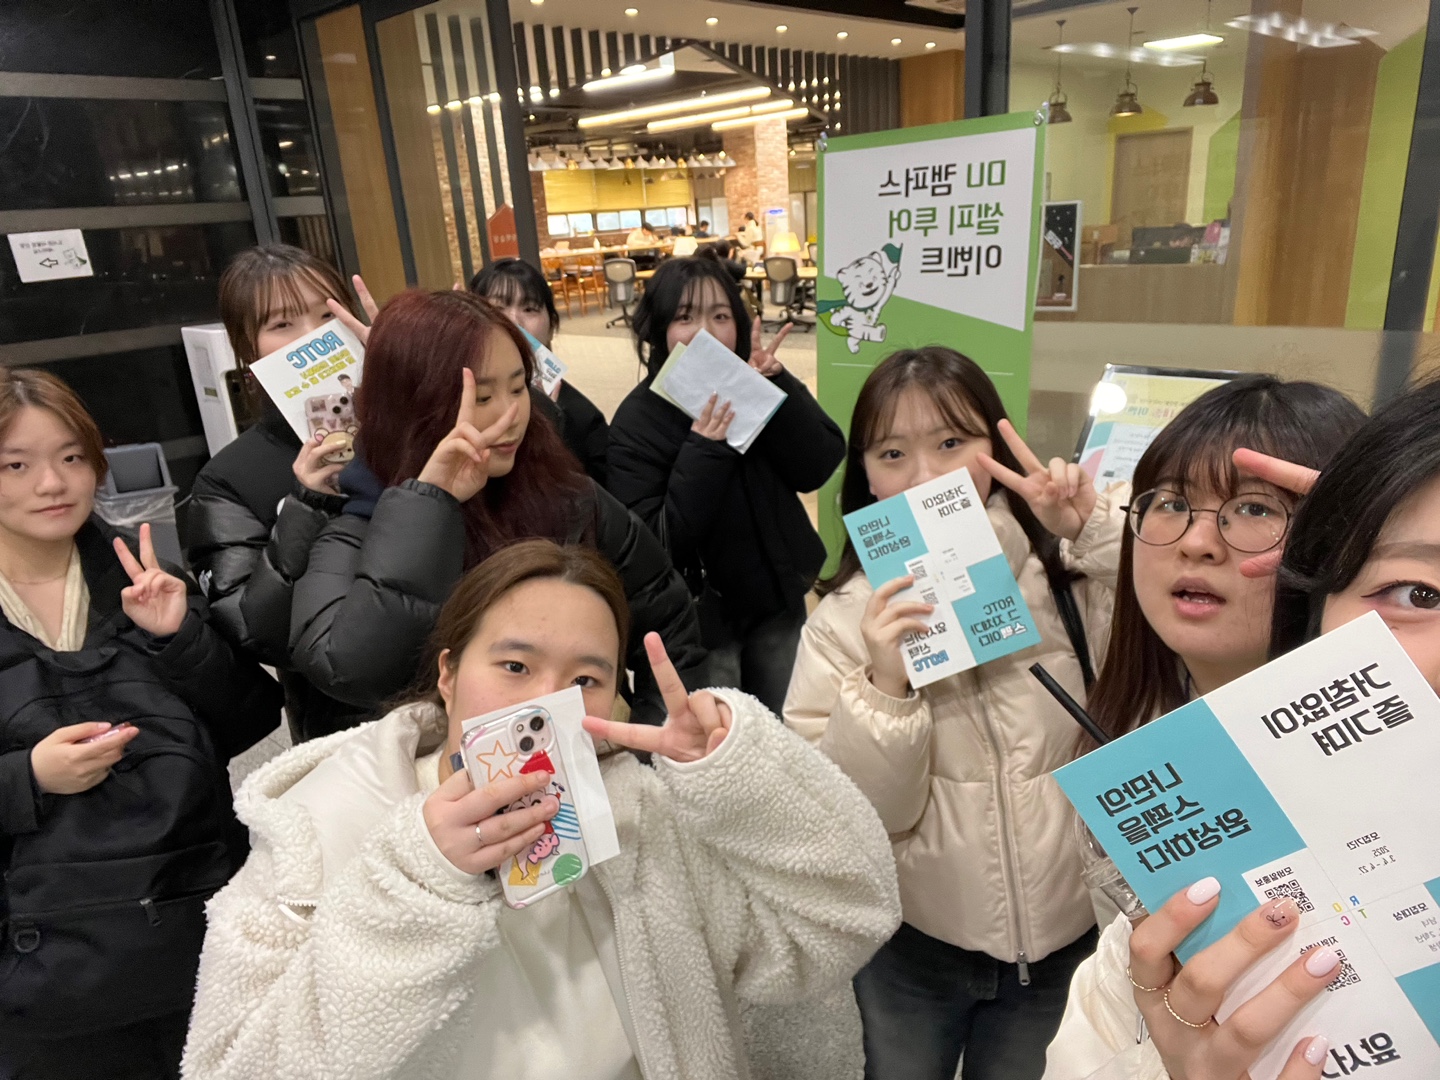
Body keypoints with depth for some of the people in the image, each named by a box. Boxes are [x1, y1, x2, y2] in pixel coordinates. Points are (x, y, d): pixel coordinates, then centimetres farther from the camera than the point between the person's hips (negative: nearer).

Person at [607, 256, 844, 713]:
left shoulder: (761, 385, -3)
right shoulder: (637, 421, -15)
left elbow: (816, 468, -13)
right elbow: (657, 544, -22)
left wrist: (777, 386, -24)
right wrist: (704, 450, -31)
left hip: (780, 599, 4)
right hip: (704, 618, -4)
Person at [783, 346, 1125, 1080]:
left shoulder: (1073, 579, -9)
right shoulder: (844, 621, -12)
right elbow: (857, 816, -14)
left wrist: (1100, 530, -23)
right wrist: (885, 686, -28)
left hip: (1063, 934, 1)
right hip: (913, 943, -1)